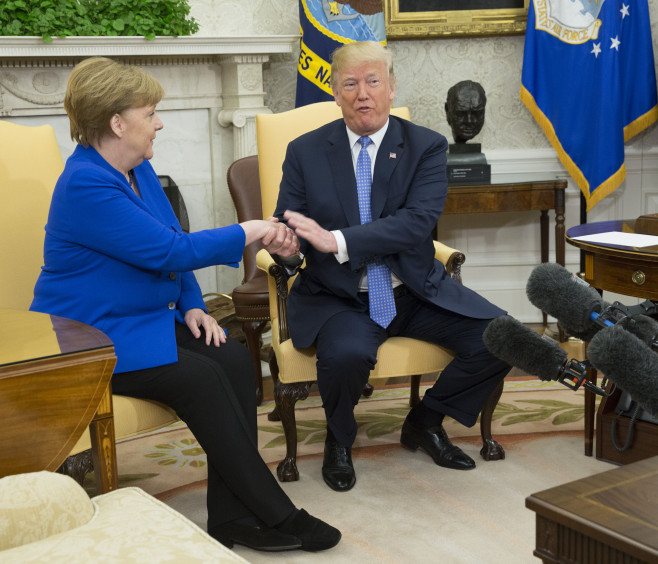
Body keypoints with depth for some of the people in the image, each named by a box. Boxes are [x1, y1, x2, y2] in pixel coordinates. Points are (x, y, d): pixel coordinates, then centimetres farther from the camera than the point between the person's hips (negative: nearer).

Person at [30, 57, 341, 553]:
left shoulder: (139, 169, 10)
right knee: (200, 378, -28)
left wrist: (192, 305, 2)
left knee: (235, 358, -17)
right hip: (92, 340, -8)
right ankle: (276, 516, -18)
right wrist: (250, 232, -14)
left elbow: (170, 247, 18)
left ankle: (233, 517, -15)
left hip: (146, 319, 8)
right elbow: (171, 250, -23)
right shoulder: (85, 186, -20)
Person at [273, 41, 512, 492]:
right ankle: (339, 441, 2)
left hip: (415, 292, 2)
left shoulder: (427, 147, 0)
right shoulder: (305, 152, 3)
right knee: (346, 353, -35)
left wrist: (336, 240, -29)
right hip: (338, 298, -2)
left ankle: (426, 421, 11)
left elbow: (417, 223, -17)